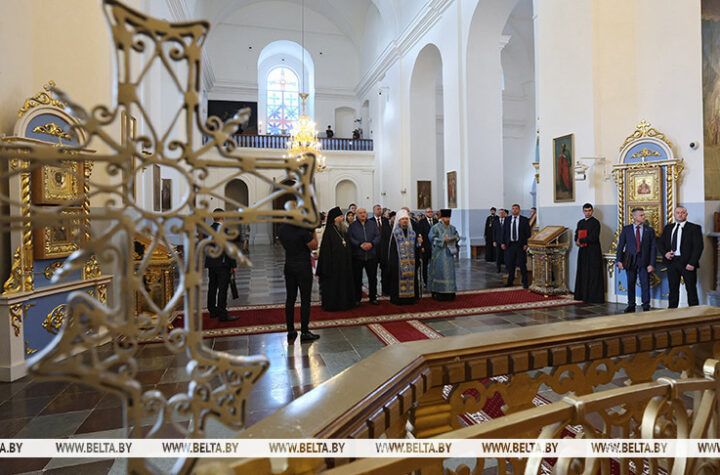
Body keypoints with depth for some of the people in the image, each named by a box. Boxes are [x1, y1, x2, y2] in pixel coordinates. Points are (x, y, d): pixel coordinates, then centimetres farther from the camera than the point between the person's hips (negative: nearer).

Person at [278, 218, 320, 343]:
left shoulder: (282, 229, 1)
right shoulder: (303, 230, -19)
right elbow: (314, 246, -10)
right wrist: (313, 231, -1)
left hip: (289, 266, 6)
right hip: (303, 267, -6)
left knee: (290, 299, 11)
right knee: (305, 299, 2)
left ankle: (290, 332, 17)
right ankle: (304, 332, 8)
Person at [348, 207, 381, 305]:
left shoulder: (373, 224, 10)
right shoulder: (352, 226, 3)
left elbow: (378, 236, 3)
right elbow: (350, 238, -7)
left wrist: (372, 244, -14)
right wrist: (360, 244, -19)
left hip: (371, 255, 2)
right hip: (357, 256, -2)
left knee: (373, 277, 9)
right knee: (357, 278, 5)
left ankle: (373, 297, 22)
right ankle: (357, 298, 15)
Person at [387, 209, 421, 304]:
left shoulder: (412, 233, 10)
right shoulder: (395, 233, -3)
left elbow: (415, 248, 11)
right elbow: (392, 249, -9)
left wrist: (419, 243, -10)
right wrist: (392, 262, -15)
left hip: (411, 261, 4)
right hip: (399, 261, -4)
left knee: (411, 277, 5)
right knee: (399, 278, -2)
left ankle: (411, 298, 14)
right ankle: (399, 298, 5)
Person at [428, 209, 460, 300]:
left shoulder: (452, 228, 11)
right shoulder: (436, 227, -5)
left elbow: (457, 237, 15)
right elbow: (432, 238, -12)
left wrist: (453, 238, -7)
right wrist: (443, 240, -17)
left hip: (449, 252, 5)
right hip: (439, 253, -5)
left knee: (449, 272, 5)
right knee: (439, 271, -5)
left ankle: (449, 293, 11)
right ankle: (438, 293, 2)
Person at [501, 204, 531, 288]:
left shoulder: (524, 220, 0)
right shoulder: (507, 220, 8)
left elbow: (527, 233, -2)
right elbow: (504, 232, 9)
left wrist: (526, 244, -10)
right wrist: (503, 243, 1)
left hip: (520, 245, -2)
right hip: (510, 244, 3)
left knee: (522, 264, 1)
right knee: (510, 264, 7)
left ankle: (525, 282, 10)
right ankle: (510, 281, 18)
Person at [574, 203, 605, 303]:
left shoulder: (595, 222, -7)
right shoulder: (580, 222, 14)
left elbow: (593, 237, -16)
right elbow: (576, 235, 16)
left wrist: (581, 240, -9)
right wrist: (577, 241, -5)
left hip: (593, 251, -6)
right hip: (583, 251, 6)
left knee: (593, 274, -4)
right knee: (583, 273, 8)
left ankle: (594, 297, 0)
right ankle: (583, 295, 14)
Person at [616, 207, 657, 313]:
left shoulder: (650, 230, 4)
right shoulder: (626, 229, 3)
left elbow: (653, 248, 0)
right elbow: (620, 245, 1)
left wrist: (651, 264, -8)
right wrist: (619, 260, -7)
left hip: (644, 261, 0)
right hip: (630, 260, 0)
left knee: (645, 284, -1)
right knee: (630, 284, 9)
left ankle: (646, 307, 7)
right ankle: (631, 306, 19)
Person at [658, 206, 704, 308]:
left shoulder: (694, 228, -2)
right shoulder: (668, 228, 12)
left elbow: (698, 247, -8)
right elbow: (660, 243, 16)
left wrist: (692, 263, -16)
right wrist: (665, 253, -4)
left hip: (687, 263, -4)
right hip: (671, 261, 4)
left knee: (691, 289, 3)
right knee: (673, 289, 11)